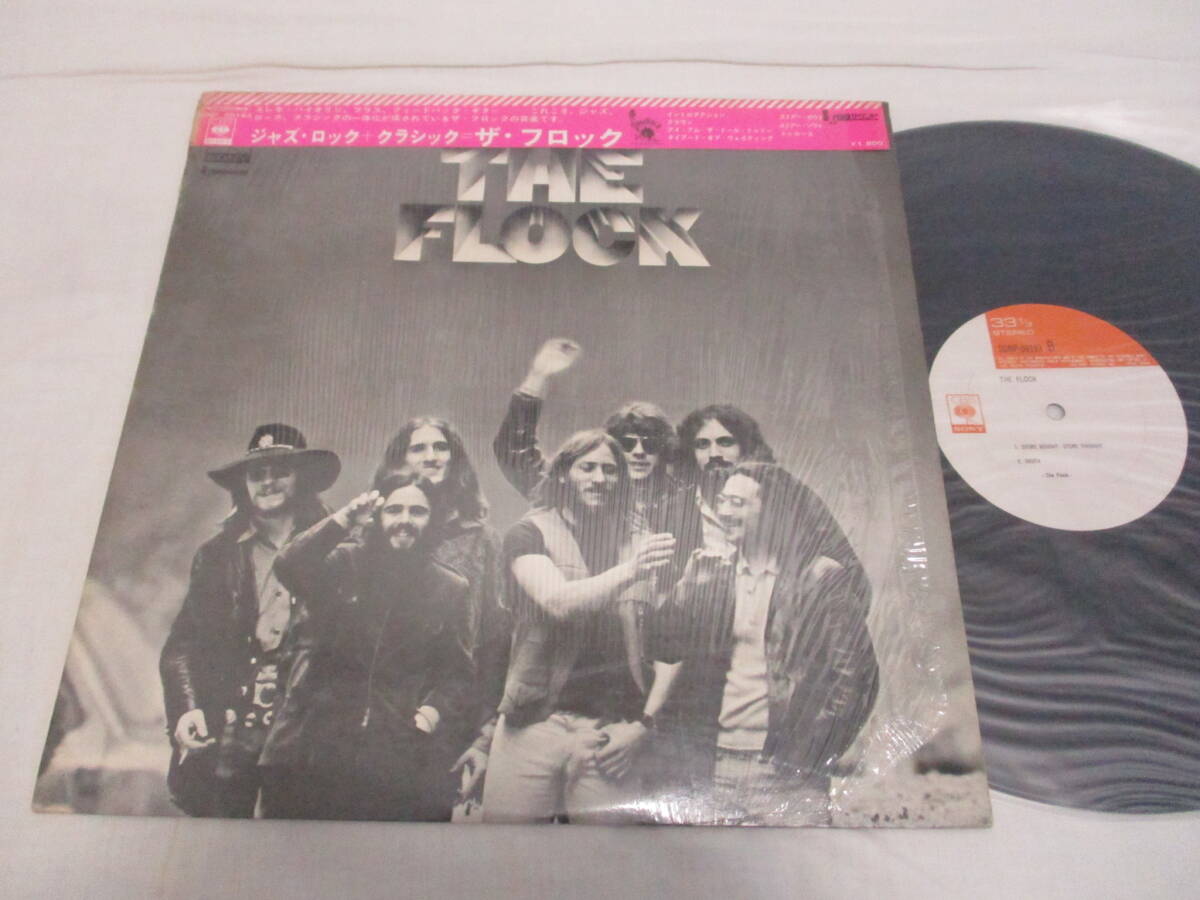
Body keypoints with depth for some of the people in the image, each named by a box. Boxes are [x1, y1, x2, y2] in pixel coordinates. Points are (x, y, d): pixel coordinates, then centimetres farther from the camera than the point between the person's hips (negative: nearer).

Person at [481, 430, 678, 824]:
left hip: (611, 732, 1)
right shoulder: (529, 534, 2)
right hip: (536, 722, -1)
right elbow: (559, 602, -16)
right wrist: (630, 571, -29)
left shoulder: (639, 541, 7)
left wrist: (644, 723, -2)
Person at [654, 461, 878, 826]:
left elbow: (853, 674, -4)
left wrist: (809, 753, -8)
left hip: (785, 774, -3)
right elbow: (668, 649, 4)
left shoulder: (823, 578, -3)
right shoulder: (708, 574, 8)